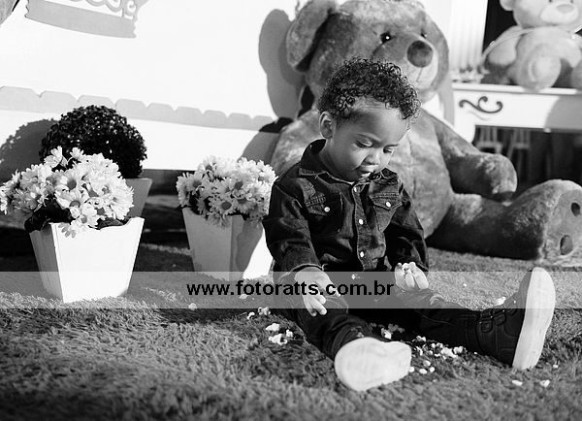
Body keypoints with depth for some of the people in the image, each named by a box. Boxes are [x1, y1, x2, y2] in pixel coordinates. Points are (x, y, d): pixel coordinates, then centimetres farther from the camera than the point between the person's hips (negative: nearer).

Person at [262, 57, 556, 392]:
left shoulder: (390, 187, 11)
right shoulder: (296, 186, -9)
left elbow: (407, 234, 16)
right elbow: (289, 239, -16)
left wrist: (410, 264, -7)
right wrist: (306, 272, -38)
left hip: (376, 283, 5)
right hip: (321, 286, -5)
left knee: (420, 300, -19)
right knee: (328, 313, -38)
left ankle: (495, 331, -41)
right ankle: (356, 345, -73)